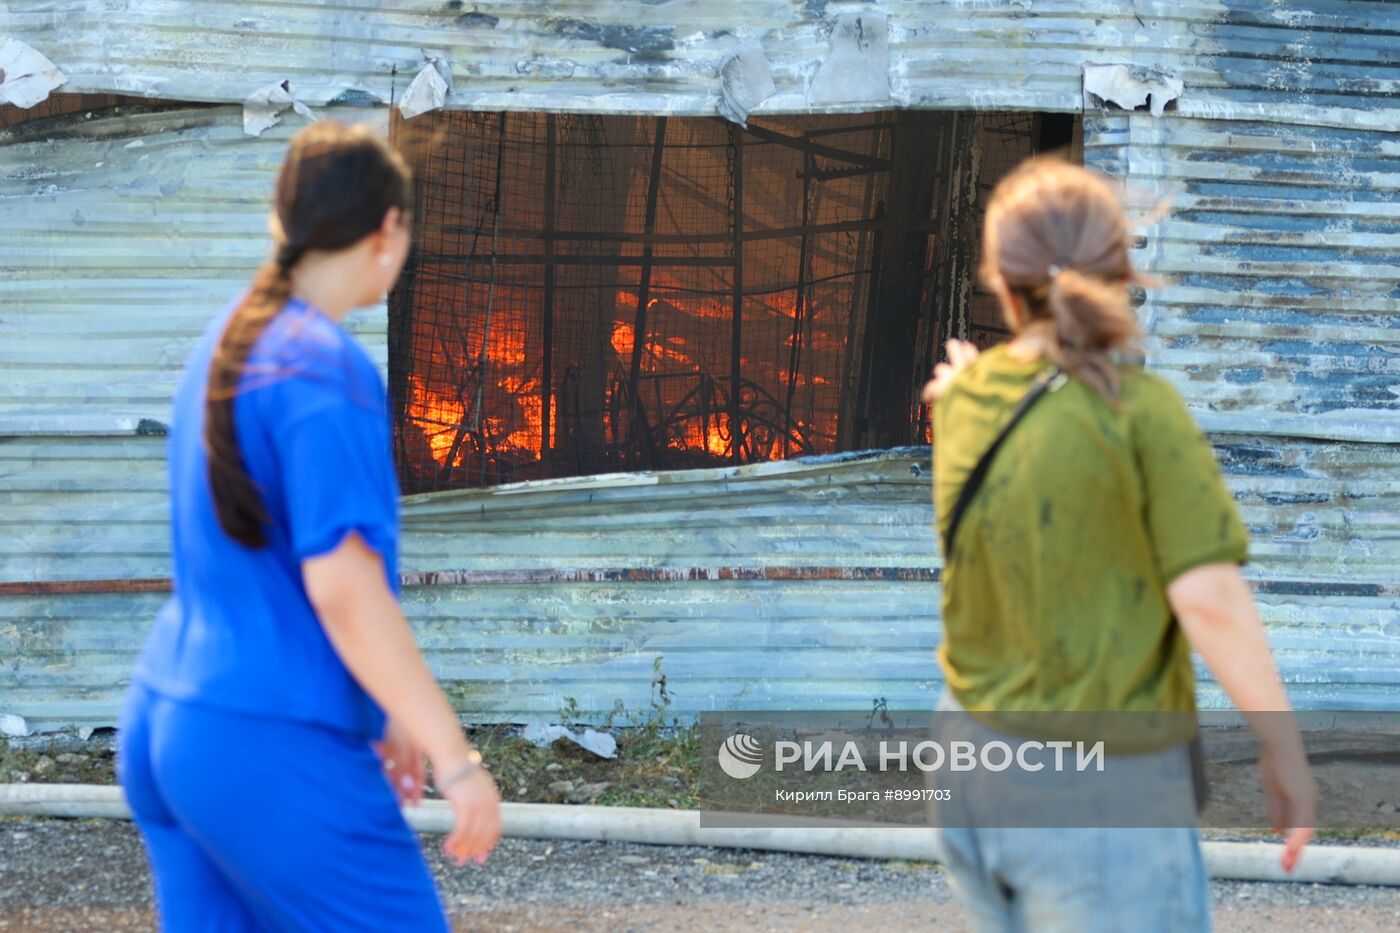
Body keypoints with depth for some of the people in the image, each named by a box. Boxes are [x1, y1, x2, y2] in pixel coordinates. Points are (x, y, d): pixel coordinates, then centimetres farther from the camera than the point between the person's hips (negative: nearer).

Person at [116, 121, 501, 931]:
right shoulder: (326, 368, -14)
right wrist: (457, 758, -18)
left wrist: (380, 710, 25)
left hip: (164, 723, 9)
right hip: (274, 747, -9)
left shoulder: (226, 344, 13)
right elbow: (343, 589, -21)